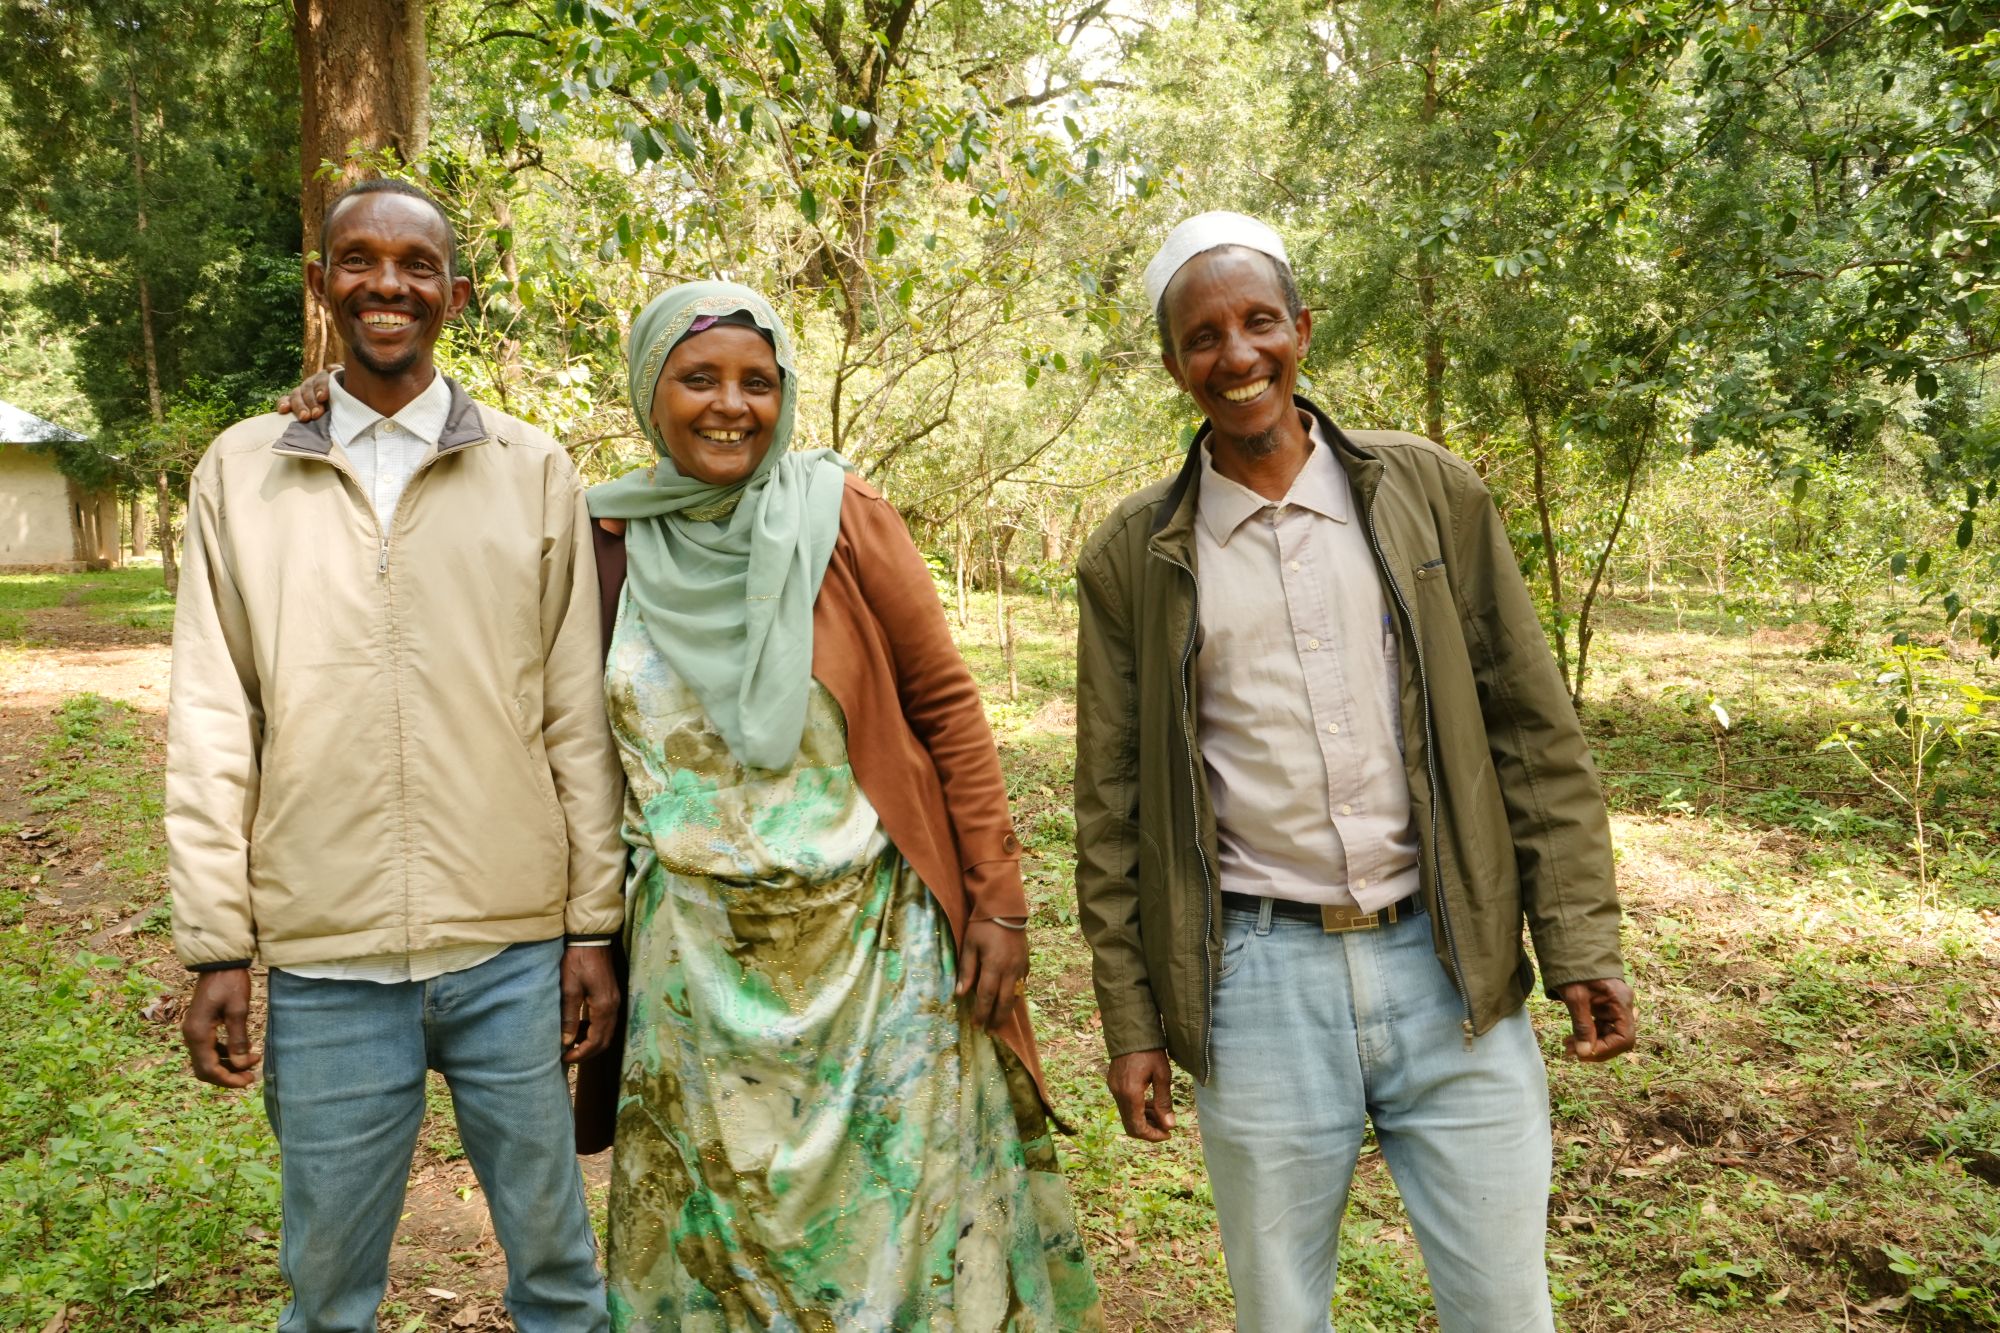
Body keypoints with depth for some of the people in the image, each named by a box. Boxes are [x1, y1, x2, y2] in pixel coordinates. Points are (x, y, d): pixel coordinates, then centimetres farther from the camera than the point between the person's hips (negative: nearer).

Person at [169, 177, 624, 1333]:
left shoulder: (534, 471, 2)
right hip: (321, 959, 1)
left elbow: (578, 714, 2)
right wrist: (215, 946, 1)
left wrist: (595, 926, 0)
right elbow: (212, 724, 4)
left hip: (514, 949, 0)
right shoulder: (240, 472, 5)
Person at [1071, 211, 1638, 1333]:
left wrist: (1582, 944, -1)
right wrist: (1131, 1020, 3)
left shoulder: (1429, 492, 2)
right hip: (1260, 978, 0)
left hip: (1450, 962, 1)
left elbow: (1535, 732, 3)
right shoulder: (1135, 556, 1)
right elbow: (1113, 807, 4)